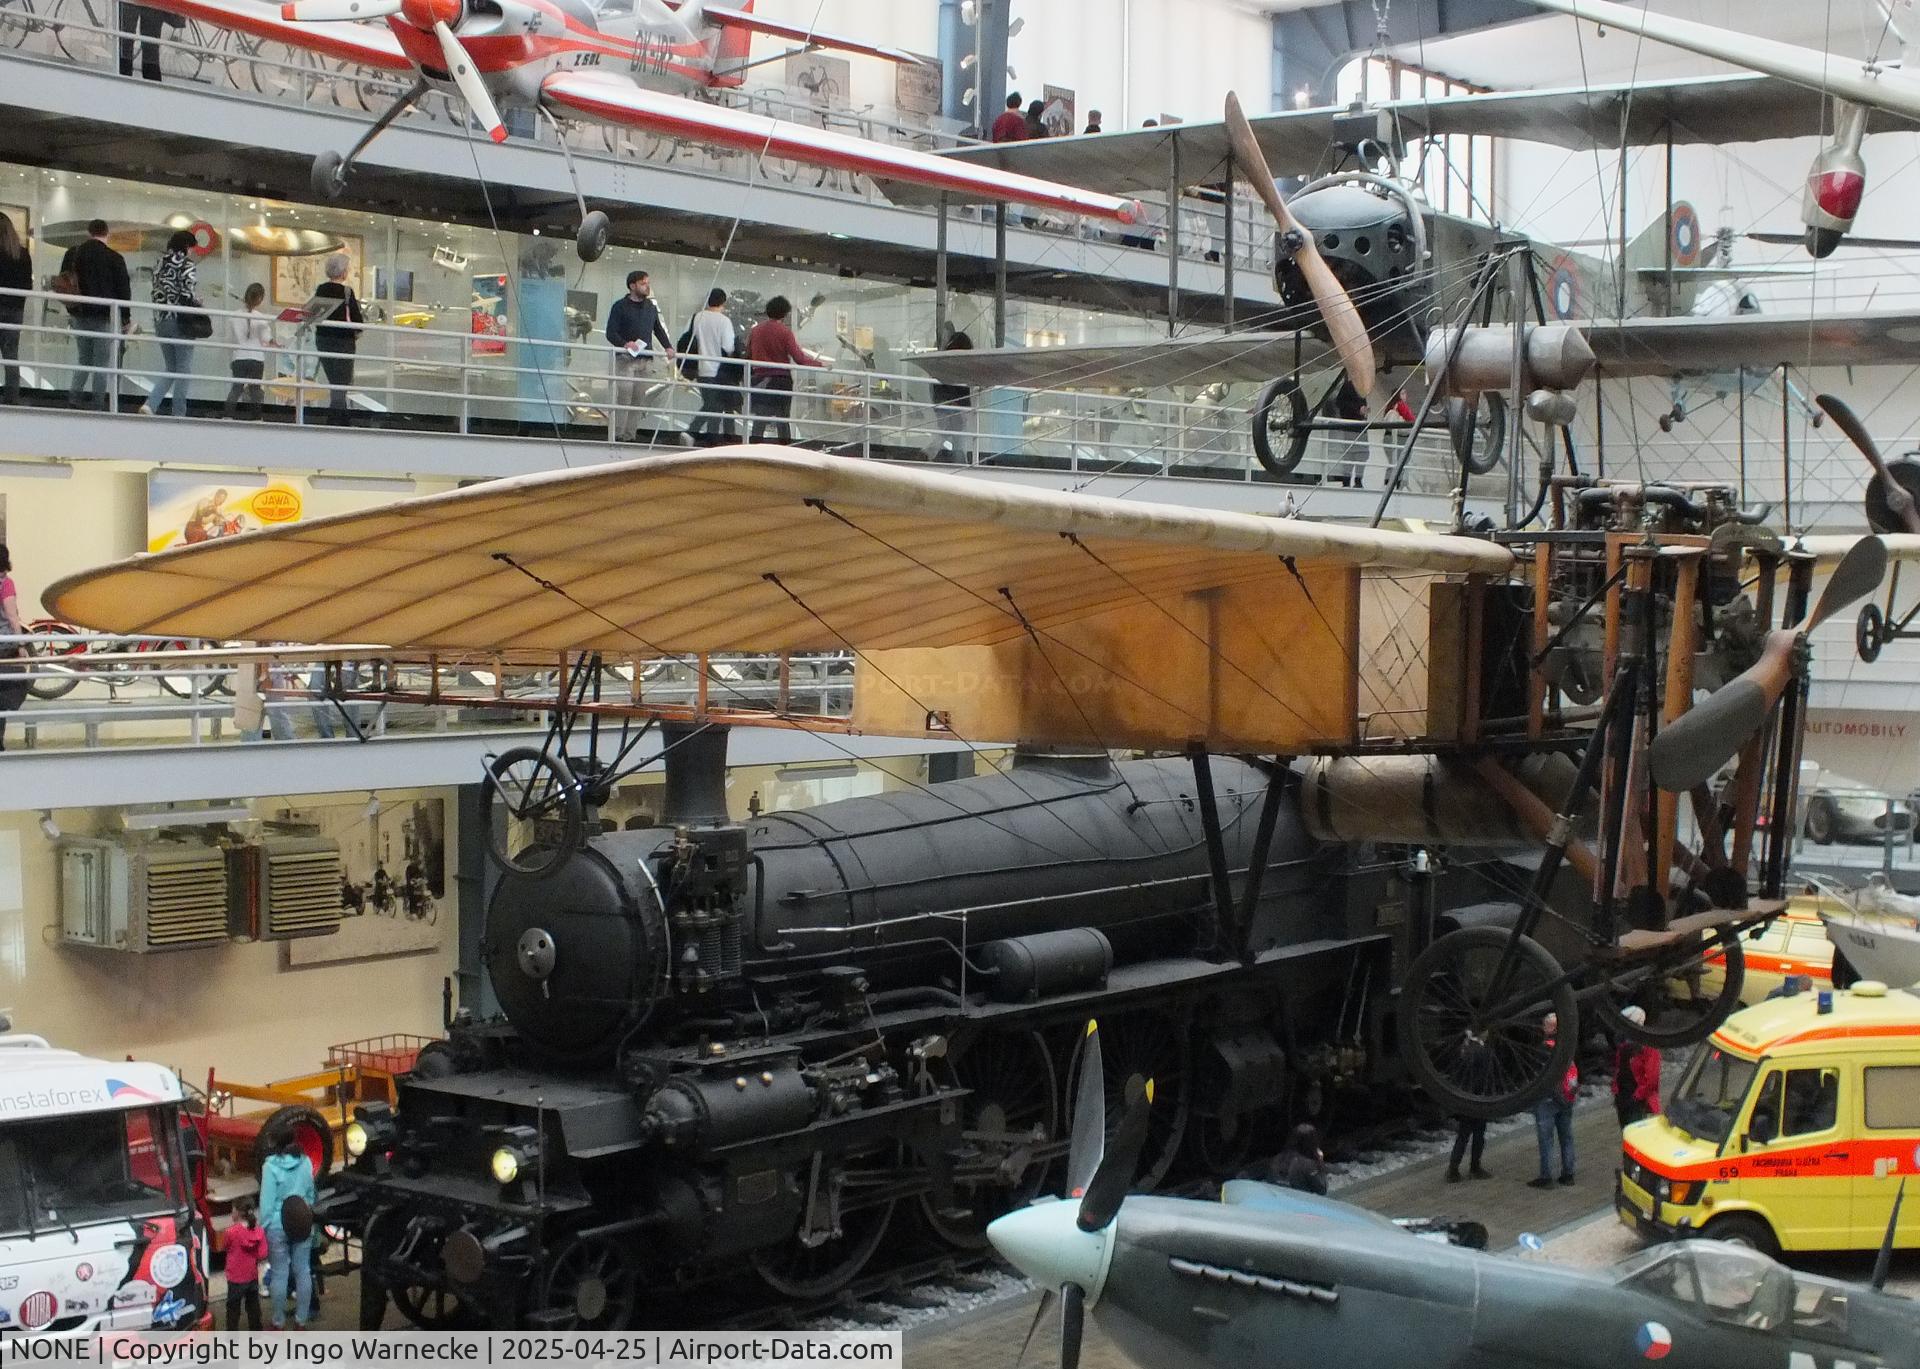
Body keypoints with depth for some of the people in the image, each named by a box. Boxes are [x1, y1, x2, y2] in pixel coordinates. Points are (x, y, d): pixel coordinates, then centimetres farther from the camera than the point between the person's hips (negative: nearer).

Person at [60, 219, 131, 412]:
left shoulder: (72, 253, 5)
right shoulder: (114, 258, -9)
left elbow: (63, 283, 12)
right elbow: (124, 290, -5)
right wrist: (125, 319, 4)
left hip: (79, 315, 4)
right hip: (104, 316, -4)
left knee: (83, 358, 16)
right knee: (102, 362, 1)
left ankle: (74, 395, 4)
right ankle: (98, 403, -1)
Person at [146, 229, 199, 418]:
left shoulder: (160, 265, 12)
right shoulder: (187, 266, -8)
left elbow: (156, 295, 13)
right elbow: (189, 296, -16)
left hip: (161, 321, 6)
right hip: (181, 322, -6)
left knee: (169, 368, 15)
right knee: (183, 369, 2)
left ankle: (151, 404, -3)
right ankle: (178, 413, 2)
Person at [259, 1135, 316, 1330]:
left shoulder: (271, 1167, -13)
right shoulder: (305, 1163, -1)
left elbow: (267, 1200, -11)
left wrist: (263, 1225, -2)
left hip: (278, 1225, -3)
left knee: (279, 1273, 5)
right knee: (303, 1271, 10)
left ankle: (279, 1323, 11)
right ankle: (302, 1320, 17)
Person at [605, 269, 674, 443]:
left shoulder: (651, 307, 16)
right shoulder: (620, 306, 0)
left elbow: (658, 329, 25)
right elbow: (611, 333, -5)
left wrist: (668, 347, 8)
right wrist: (624, 343, -24)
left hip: (646, 360, 5)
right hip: (625, 358, -5)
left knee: (638, 399, 2)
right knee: (624, 395, -14)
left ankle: (630, 435, 5)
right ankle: (617, 434, -14)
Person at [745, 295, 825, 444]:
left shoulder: (756, 330, 3)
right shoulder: (785, 332, -10)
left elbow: (748, 356, 8)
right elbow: (799, 359, -14)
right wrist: (820, 363, -5)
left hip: (760, 380, 3)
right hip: (781, 380, -3)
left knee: (759, 422, 1)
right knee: (783, 422, 9)